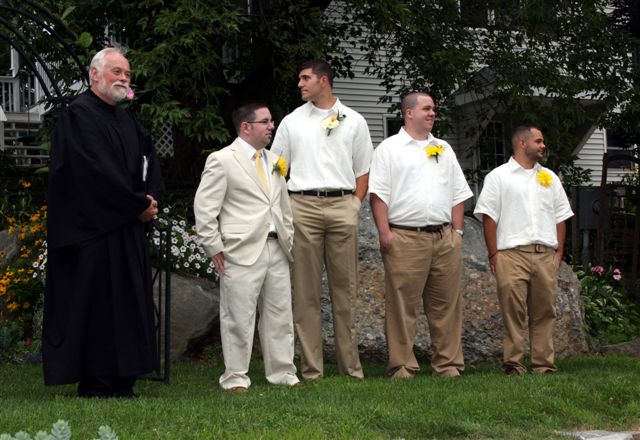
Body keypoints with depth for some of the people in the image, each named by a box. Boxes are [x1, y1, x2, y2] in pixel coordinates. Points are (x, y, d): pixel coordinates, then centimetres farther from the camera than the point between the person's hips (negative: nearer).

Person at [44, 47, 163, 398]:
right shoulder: (79, 115, -9)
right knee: (96, 301, -7)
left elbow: (149, 163, 17)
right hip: (93, 228, -9)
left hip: (128, 230, 9)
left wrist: (151, 198, -4)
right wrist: (139, 205, -13)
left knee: (127, 304, 7)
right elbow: (96, 171, -18)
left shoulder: (126, 121, 18)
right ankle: (94, 385, -3)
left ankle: (122, 382, 10)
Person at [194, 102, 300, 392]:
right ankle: (235, 377, 6)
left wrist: (289, 239, 15)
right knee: (239, 316, -2)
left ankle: (282, 372, 18)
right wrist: (215, 248, -10)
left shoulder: (274, 161, 17)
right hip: (242, 252, -7)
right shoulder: (222, 161, -5)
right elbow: (204, 208, -7)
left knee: (280, 313, 9)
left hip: (276, 249, 7)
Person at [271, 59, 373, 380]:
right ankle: (311, 367, 1)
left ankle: (350, 365, 6)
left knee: (344, 288, 1)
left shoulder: (353, 121, 12)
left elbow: (363, 170, 14)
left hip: (342, 205, 0)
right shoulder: (292, 122, 14)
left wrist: (355, 204, 1)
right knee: (305, 290, -2)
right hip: (302, 205, 0)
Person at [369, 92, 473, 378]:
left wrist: (457, 231, 10)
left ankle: (448, 363, 10)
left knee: (446, 304, 5)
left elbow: (458, 194, 20)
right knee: (402, 305, -5)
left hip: (444, 238, 5)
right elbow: (379, 193, -3)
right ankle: (403, 366, -1)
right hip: (405, 238, -5)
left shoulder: (444, 150, 20)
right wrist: (384, 233, -12)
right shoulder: (389, 148, 4)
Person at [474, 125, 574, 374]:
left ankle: (544, 363, 8)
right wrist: (493, 254, -7)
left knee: (544, 311, 3)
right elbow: (488, 216, 0)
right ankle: (513, 363, -3)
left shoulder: (550, 178, 20)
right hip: (512, 254, -4)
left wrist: (559, 251, 10)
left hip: (546, 254, 4)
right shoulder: (499, 177, 5)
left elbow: (560, 216, 20)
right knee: (513, 310, -8)